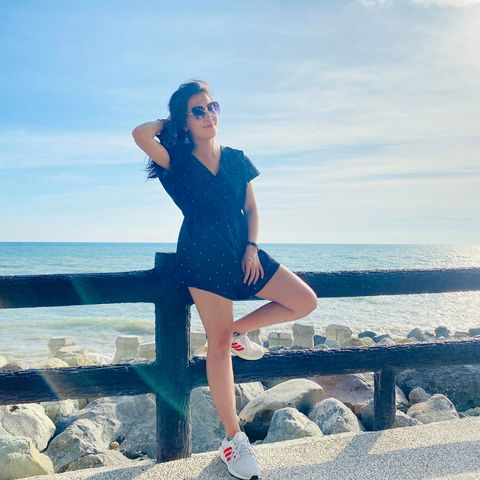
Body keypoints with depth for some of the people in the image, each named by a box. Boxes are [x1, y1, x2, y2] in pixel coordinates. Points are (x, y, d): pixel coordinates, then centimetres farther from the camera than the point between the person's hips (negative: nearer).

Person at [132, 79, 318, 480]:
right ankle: (234, 437, 9)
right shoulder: (177, 161, -2)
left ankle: (239, 330, 16)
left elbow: (251, 209, 11)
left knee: (305, 302, -4)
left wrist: (252, 248, -3)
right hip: (202, 257, -5)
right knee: (218, 343, -3)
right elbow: (141, 134, -20)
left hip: (242, 251, 5)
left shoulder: (237, 159, 9)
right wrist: (169, 121, -1)